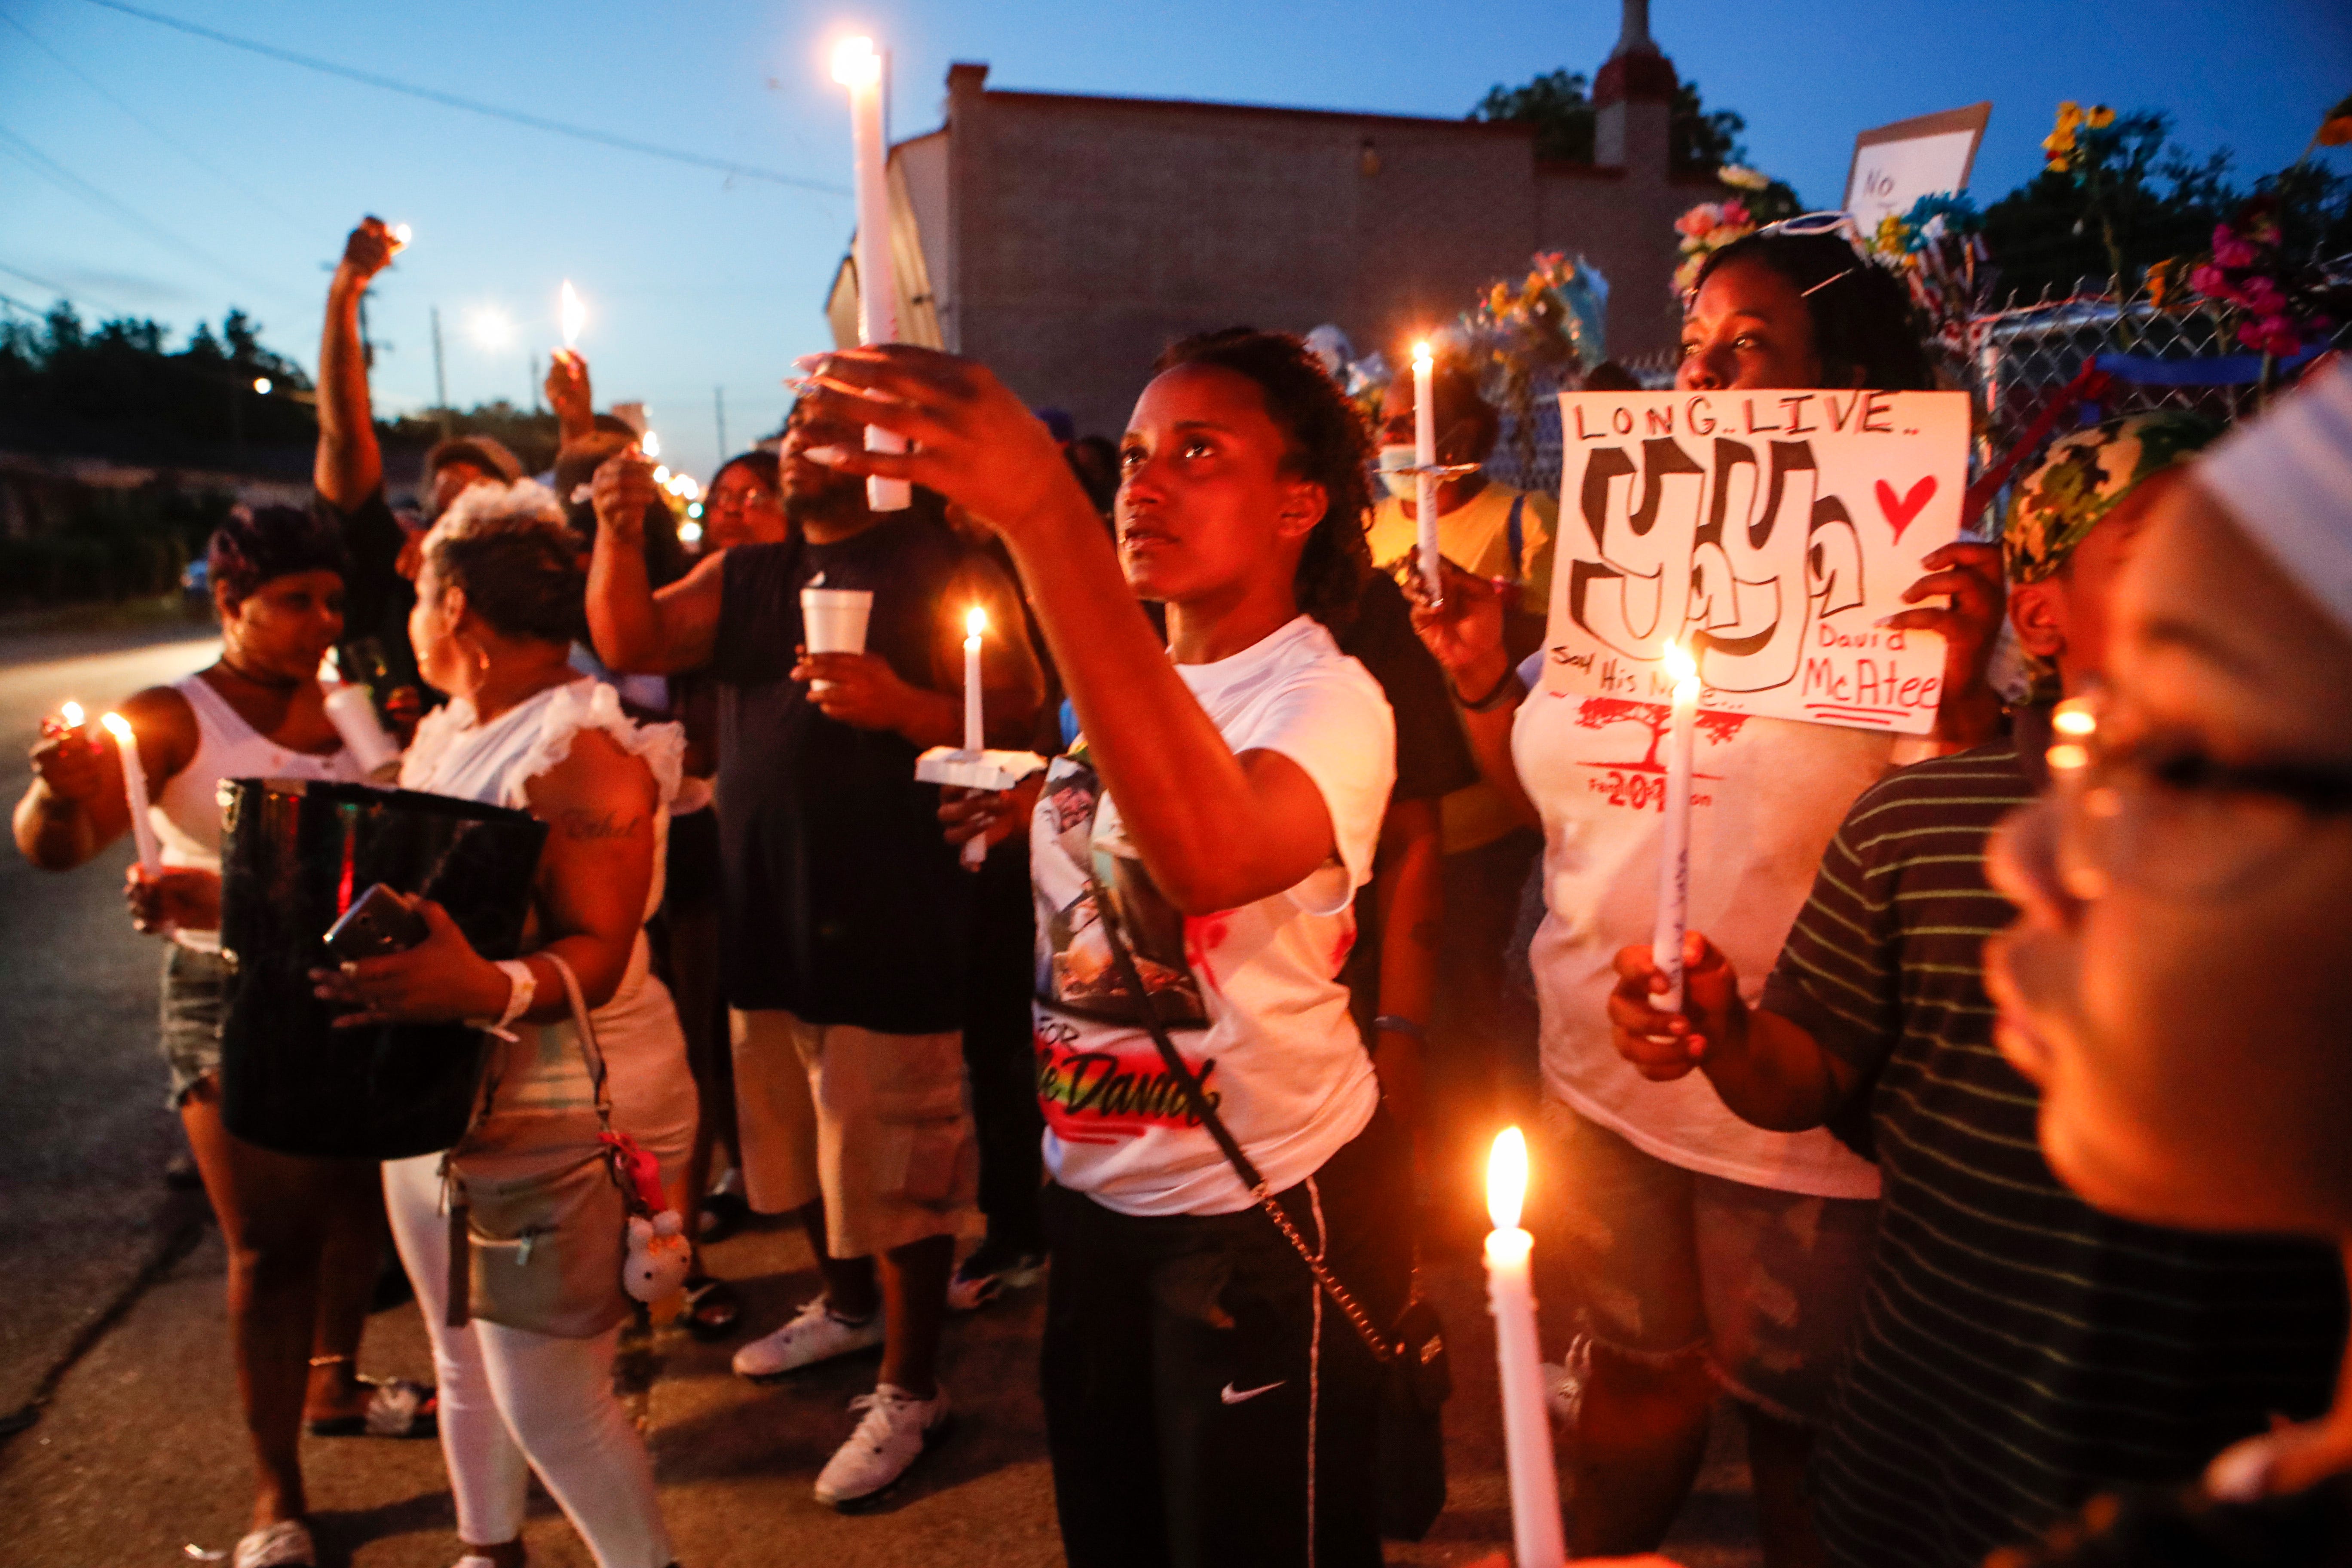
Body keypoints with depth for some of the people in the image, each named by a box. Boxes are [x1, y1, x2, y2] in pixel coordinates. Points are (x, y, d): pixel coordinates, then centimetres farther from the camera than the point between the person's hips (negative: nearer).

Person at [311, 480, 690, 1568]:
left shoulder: (581, 751, -19)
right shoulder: (444, 734, 11)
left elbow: (598, 951, -26)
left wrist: (495, 989, -44)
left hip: (556, 1112, -9)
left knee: (551, 1408, -3)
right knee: (464, 1369, 22)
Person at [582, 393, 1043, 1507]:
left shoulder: (943, 570, -5)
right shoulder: (746, 576, 14)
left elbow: (1016, 715, -11)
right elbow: (631, 642, 4)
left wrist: (899, 706, -25)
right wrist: (618, 533, -10)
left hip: (893, 921, -7)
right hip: (766, 912, 7)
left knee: (891, 1168, 0)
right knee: (798, 1145, 21)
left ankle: (910, 1391, 16)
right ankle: (846, 1303, 44)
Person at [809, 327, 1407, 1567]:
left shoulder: (1326, 699, -20)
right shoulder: (1115, 688, 5)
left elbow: (1210, 853, -45)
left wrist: (1041, 512, -49)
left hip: (1263, 1214, -7)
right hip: (1093, 1196, 8)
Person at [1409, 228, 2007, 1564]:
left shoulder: (1901, 587, -12)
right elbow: (1557, 800, 13)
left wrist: (1963, 698, -30)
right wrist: (1484, 680, -1)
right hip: (1602, 1079, 6)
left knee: (1791, 1415, 15)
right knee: (1632, 1364, 26)